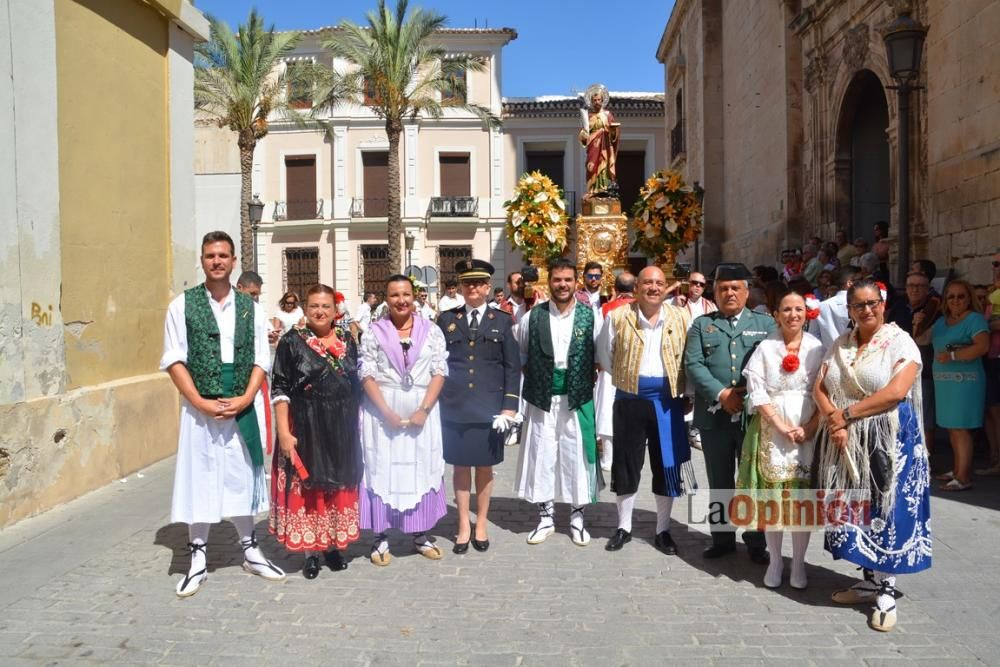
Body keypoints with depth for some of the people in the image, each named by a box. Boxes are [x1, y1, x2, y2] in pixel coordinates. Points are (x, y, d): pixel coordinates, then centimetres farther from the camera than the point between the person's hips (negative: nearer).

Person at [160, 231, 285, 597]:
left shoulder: (251, 308, 6)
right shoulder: (182, 305, 0)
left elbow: (261, 360, 5)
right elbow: (174, 360, -3)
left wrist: (244, 399, -10)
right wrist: (201, 403, -12)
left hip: (243, 407, 2)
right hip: (200, 407, -2)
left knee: (242, 475, 11)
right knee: (199, 478, 4)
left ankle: (250, 550, 25)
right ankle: (197, 559, 16)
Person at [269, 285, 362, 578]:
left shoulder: (347, 339, 6)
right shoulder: (292, 341, -5)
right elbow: (279, 390, -8)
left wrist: (355, 425, 8)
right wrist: (284, 432, -15)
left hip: (342, 430, 4)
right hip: (305, 430, -3)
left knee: (339, 487, 11)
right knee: (306, 488, 4)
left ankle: (333, 545, 26)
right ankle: (310, 552, 17)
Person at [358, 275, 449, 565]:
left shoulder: (431, 331, 4)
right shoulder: (374, 332, 1)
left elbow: (440, 372, -1)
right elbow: (366, 375, -4)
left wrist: (424, 409, -12)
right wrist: (386, 412, -14)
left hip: (422, 411, 1)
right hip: (382, 412, -1)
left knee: (421, 469, 7)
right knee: (382, 470, 2)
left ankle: (421, 534, 20)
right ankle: (380, 537, 11)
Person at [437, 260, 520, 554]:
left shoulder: (503, 321, 3)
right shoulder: (446, 319, 6)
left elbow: (513, 367, 1)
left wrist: (509, 407, -6)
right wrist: (436, 402, 1)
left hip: (490, 407, 0)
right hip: (455, 408, 1)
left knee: (485, 466, 9)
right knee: (461, 465, 7)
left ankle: (481, 524, 24)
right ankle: (464, 525, 19)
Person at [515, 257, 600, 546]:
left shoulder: (590, 315, -1)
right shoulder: (533, 316, 1)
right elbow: (520, 355, 11)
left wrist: (590, 379, -4)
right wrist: (532, 380, 4)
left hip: (578, 399, -1)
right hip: (542, 400, 1)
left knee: (577, 457, 6)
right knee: (541, 458, 7)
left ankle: (577, 518, 22)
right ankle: (546, 517, 22)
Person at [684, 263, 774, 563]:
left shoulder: (765, 323, 9)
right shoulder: (701, 325, 9)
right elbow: (693, 364, -3)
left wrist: (750, 393, -14)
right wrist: (720, 394, -15)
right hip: (714, 415, 1)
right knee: (720, 482, 11)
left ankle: (756, 541, 20)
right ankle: (722, 538, 23)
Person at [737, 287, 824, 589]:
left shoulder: (816, 348, 3)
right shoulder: (765, 348, 2)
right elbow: (757, 392, -4)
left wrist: (809, 428, -11)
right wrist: (782, 426, -12)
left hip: (808, 432, 0)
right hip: (771, 431, 0)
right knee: (771, 498, 4)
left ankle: (798, 563, 18)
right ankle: (775, 561, 18)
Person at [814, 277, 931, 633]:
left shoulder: (900, 342, -6)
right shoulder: (840, 344, 11)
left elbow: (896, 392, -19)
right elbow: (820, 388, 5)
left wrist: (847, 413, -16)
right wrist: (834, 421, -13)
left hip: (887, 442, -5)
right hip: (844, 442, 5)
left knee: (884, 511, 0)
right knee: (854, 509, 10)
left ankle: (886, 591, 13)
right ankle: (869, 579, 24)